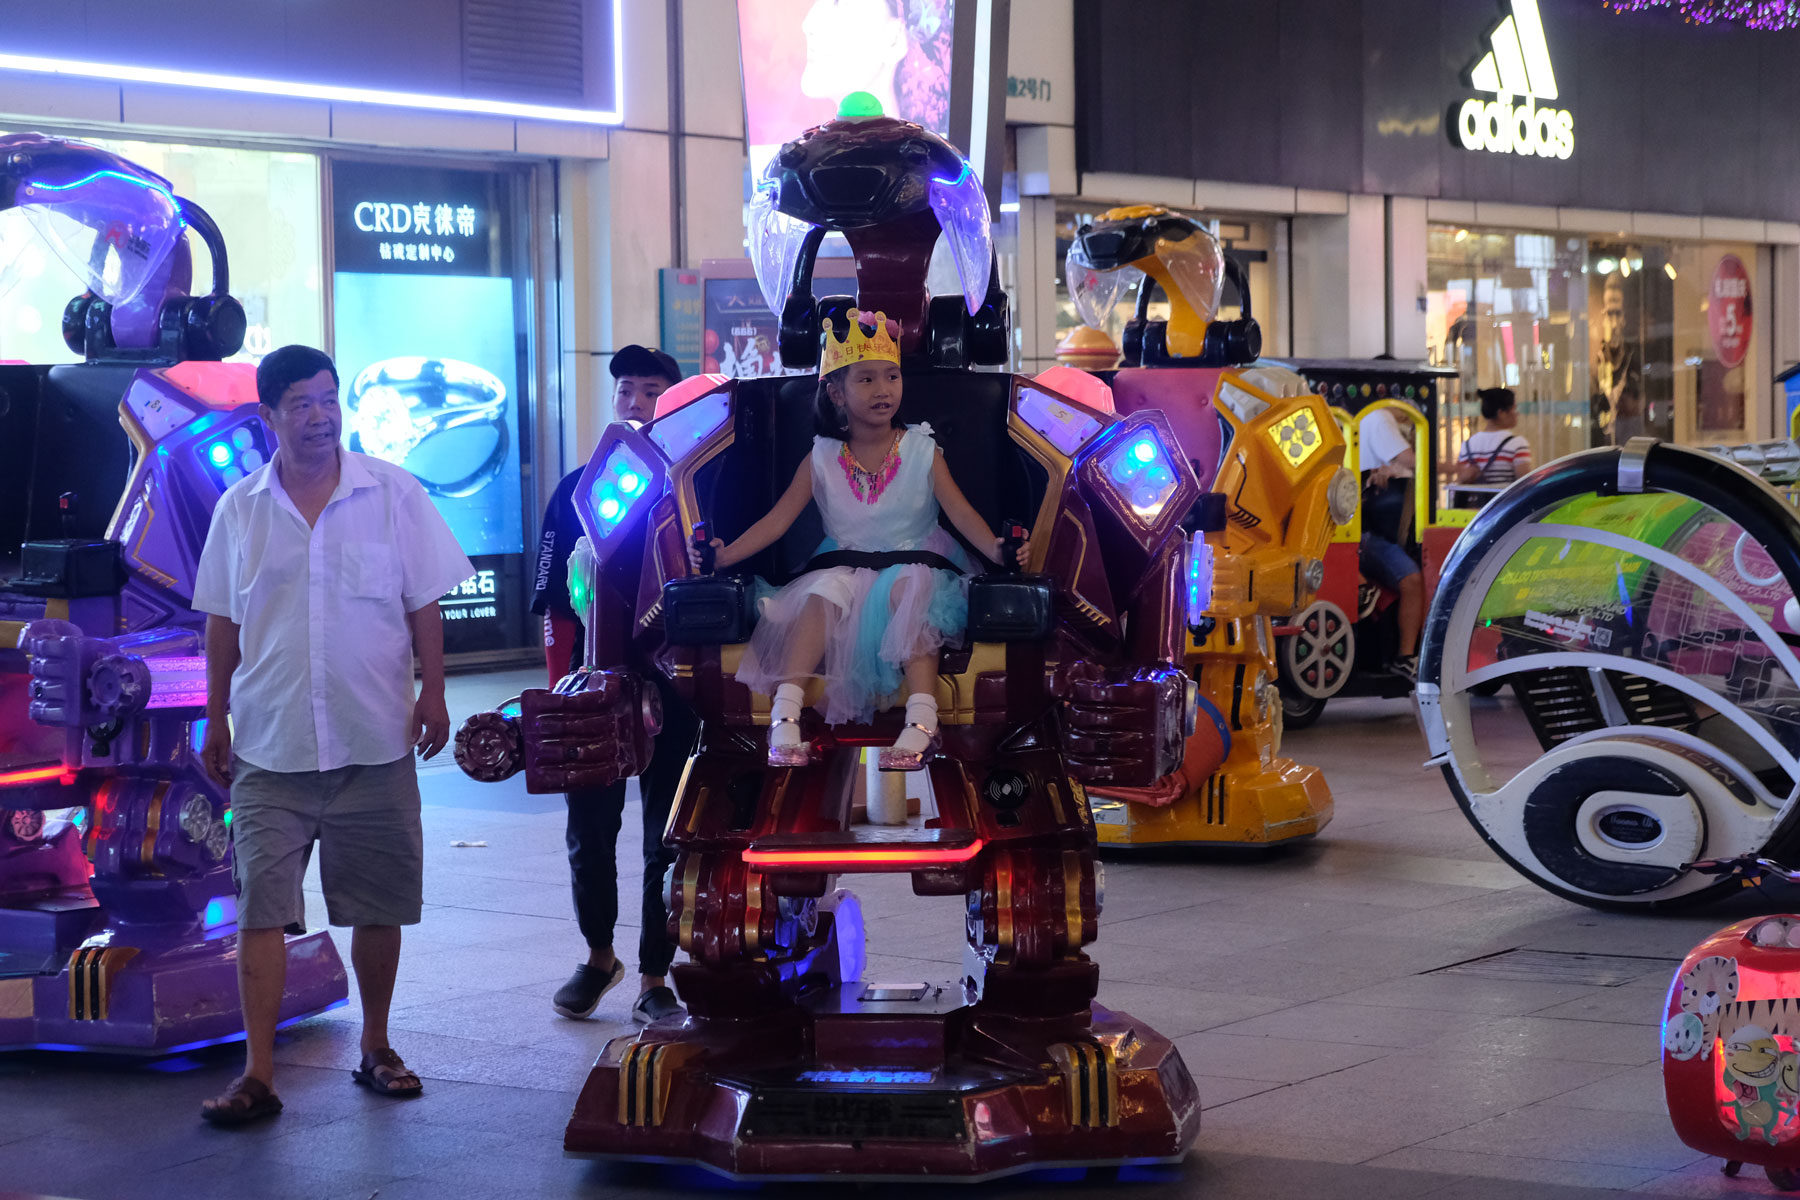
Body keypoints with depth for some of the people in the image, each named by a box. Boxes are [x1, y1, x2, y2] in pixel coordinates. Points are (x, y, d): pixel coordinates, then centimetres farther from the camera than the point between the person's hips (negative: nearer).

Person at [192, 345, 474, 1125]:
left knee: (379, 906, 9)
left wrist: (432, 694, -5)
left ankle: (376, 1048, 25)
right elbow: (222, 622, 9)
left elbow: (423, 603, 2)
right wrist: (216, 720, 9)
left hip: (374, 741, 0)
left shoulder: (393, 495, 0)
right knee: (261, 909, -5)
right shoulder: (240, 510, 4)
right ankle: (258, 1074, -4)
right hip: (270, 747, 0)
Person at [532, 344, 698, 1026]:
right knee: (589, 834, 8)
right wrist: (560, 689, -4)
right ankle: (599, 957, 28)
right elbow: (556, 603, 5)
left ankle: (654, 981, 10)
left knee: (667, 840, 2)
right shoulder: (577, 489, 7)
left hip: (672, 688, -1)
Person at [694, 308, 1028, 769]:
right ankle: (784, 717, -39)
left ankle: (922, 723, -45)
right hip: (845, 564, 1)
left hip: (913, 562, -1)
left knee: (909, 589, -34)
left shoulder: (922, 451, 2)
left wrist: (996, 548, -27)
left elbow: (960, 511, -7)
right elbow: (778, 519, 4)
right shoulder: (821, 459, 5)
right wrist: (724, 554, -10)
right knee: (825, 591, -31)